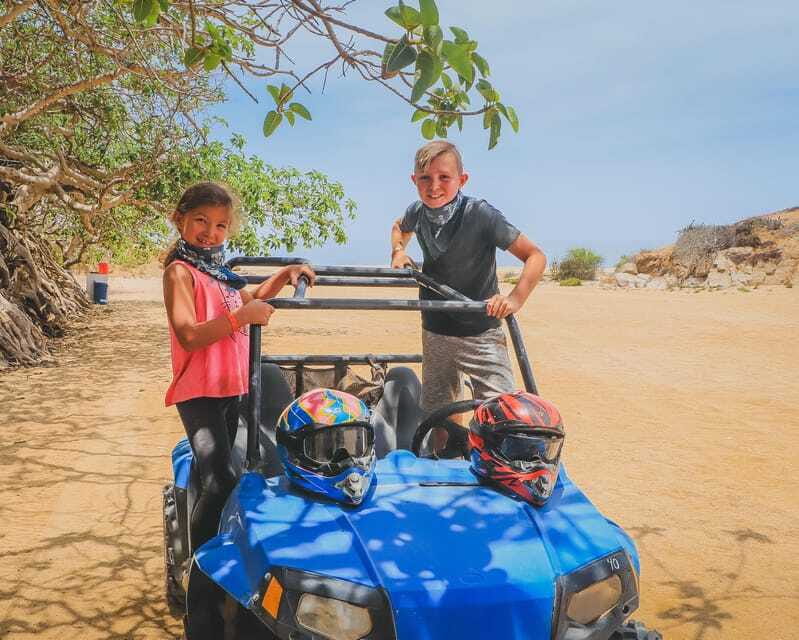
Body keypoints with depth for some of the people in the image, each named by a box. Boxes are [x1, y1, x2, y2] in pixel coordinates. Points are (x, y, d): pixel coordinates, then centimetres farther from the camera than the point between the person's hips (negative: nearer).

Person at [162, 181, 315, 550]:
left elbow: (248, 298, 35)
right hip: (199, 392, -9)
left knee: (220, 479, 15)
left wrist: (286, 274, 22)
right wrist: (243, 316, -23)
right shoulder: (180, 271, -10)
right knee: (221, 483, -21)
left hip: (230, 388, 9)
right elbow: (188, 336, -22)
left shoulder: (216, 270, 16)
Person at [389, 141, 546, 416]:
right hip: (435, 333, 5)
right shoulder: (418, 212, -3)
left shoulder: (480, 214, -20)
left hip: (480, 333, -5)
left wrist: (515, 298, -34)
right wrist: (398, 251, 5)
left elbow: (535, 256, -19)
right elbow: (400, 227, 24)